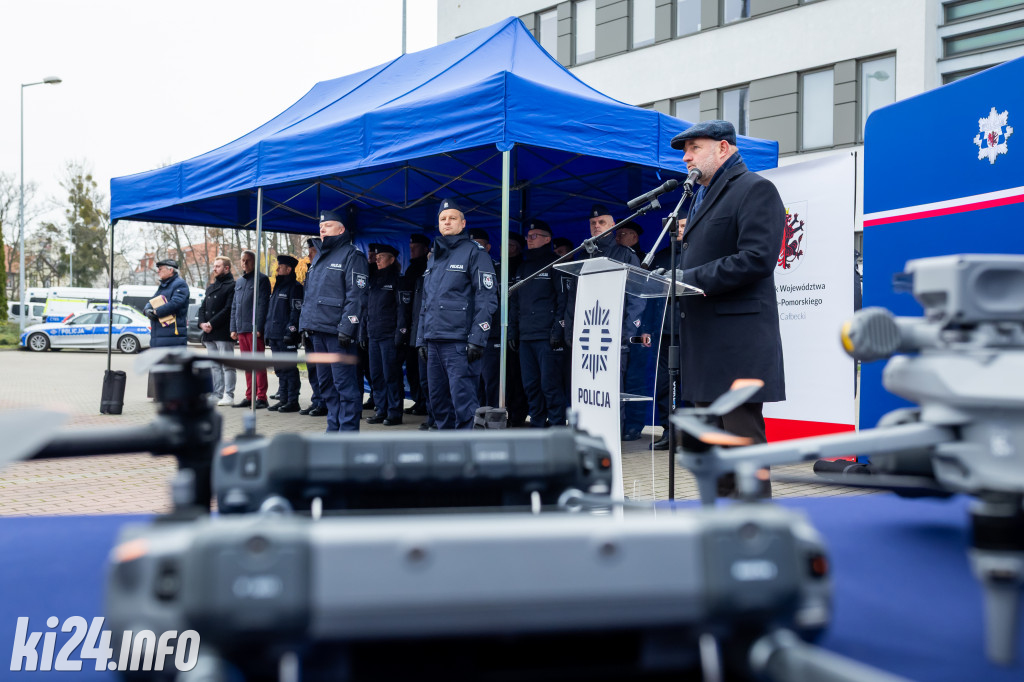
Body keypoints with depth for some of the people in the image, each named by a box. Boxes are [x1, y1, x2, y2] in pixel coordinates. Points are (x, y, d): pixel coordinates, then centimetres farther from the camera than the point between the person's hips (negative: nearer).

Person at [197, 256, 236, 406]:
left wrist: (212, 324, -15)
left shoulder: (232, 286, -5)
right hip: (209, 334, 8)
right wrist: (202, 323, 0)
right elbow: (202, 307, 18)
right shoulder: (210, 288, 21)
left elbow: (228, 309, -13)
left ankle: (228, 396, -3)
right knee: (214, 365, 10)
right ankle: (217, 395, 14)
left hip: (223, 333, -8)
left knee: (227, 365, -5)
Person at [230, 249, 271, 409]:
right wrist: (233, 328, 13)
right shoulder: (239, 281, 20)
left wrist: (258, 328, -17)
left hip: (255, 329, -7)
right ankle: (249, 397, 14)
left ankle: (261, 397, -4)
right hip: (241, 330, 7)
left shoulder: (262, 279, -3)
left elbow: (262, 305, -10)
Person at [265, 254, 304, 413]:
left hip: (287, 337, -9)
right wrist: (268, 333, 19)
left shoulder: (294, 287, -7)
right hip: (275, 337, 9)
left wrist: (291, 331, -20)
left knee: (289, 369, -6)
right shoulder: (277, 287, 20)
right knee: (280, 369, 11)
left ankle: (293, 401, -3)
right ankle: (283, 399, 16)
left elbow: (296, 311, -14)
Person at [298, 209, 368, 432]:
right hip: (318, 330, 9)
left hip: (337, 332, -9)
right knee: (326, 383, 12)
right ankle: (334, 427, 20)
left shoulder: (351, 255, -5)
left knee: (344, 384, -7)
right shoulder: (319, 258, 22)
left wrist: (346, 329, -20)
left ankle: (348, 432, -5)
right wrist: (306, 326, 17)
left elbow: (356, 296, -13)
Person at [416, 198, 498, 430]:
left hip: (459, 342, -8)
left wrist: (477, 339, -16)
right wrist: (421, 339, 19)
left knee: (463, 401, -11)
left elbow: (487, 298, -10)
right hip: (434, 341, 8)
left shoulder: (474, 252, -2)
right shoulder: (435, 258, 21)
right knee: (438, 402, 11)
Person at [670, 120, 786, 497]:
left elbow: (756, 258, -19)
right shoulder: (702, 197, 23)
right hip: (704, 338, 10)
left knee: (742, 435, -8)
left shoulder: (755, 189, -6)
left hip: (738, 340, -10)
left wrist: (690, 278, -19)